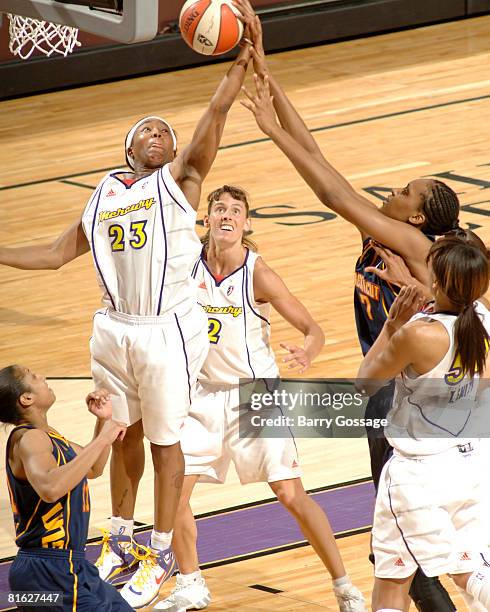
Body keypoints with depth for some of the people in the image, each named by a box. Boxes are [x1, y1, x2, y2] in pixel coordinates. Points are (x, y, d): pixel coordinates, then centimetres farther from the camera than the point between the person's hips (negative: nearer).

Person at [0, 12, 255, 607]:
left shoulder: (180, 178, 0)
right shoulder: (103, 194, 13)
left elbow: (215, 115, -13)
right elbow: (56, 253, 21)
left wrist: (241, 62, -24)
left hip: (168, 329, -5)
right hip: (114, 328, 5)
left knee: (164, 440, 3)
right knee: (124, 434, 16)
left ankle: (161, 556, 13)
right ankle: (119, 545, 31)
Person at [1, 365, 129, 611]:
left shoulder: (43, 435, 14)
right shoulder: (29, 439, -18)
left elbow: (92, 469, 29)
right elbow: (50, 488, -39)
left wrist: (104, 421, 13)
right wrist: (102, 439, -33)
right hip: (50, 572, -10)